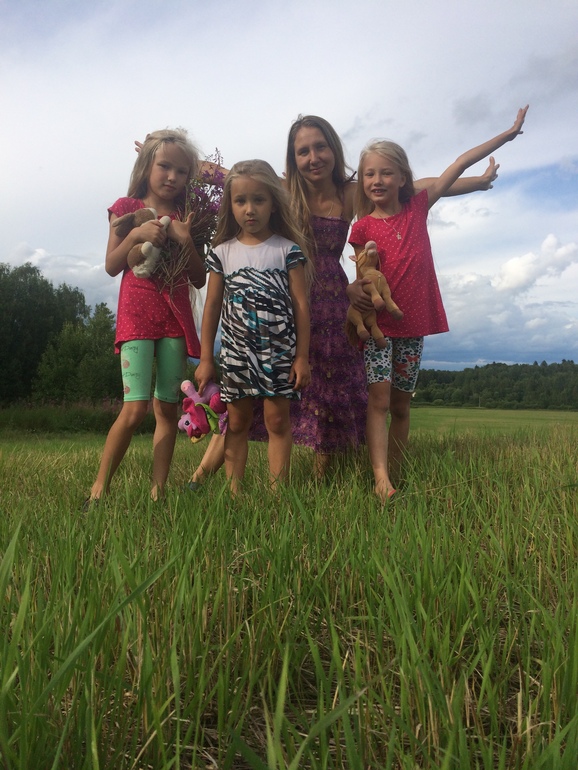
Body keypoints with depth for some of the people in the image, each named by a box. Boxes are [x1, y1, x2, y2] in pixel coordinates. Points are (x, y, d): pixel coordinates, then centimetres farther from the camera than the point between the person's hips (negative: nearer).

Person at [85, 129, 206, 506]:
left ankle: (158, 491, 7)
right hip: (137, 312, -3)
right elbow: (112, 266, 2)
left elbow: (199, 279, 9)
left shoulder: (186, 218, 15)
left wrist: (186, 240, -6)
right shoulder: (127, 208, 8)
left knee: (167, 408, 1)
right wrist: (136, 234, -12)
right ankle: (99, 488, 1)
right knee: (136, 408, -15)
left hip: (176, 316, 4)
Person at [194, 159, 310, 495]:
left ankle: (277, 489, 11)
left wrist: (302, 356, -5)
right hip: (236, 350, 2)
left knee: (277, 419, 3)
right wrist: (206, 358, 5)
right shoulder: (223, 252, 5)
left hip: (279, 350, -2)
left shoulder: (288, 249, 0)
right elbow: (212, 306, 6)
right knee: (237, 422, 8)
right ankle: (234, 491, 16)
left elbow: (301, 304, -1)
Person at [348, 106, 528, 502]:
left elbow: (462, 163, 8)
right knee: (379, 399, -14)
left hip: (414, 324, 3)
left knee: (401, 405, 8)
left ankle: (395, 476, 17)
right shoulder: (362, 228, 0)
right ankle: (381, 481, -17)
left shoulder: (418, 207, 5)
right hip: (378, 323, -2)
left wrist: (509, 133, 12)